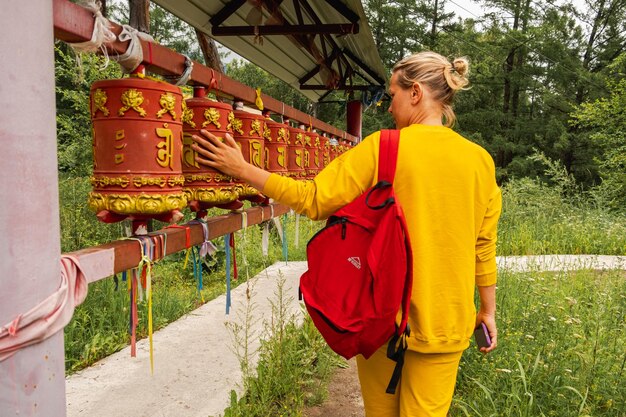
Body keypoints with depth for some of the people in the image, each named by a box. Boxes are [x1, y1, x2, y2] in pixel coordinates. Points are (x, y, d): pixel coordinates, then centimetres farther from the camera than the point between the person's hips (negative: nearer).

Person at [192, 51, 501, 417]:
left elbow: (312, 200, -13)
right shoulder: (480, 160, -2)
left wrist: (242, 169, -5)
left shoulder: (382, 147, -13)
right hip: (445, 318, 2)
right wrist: (488, 309, 14)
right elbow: (484, 245, 2)